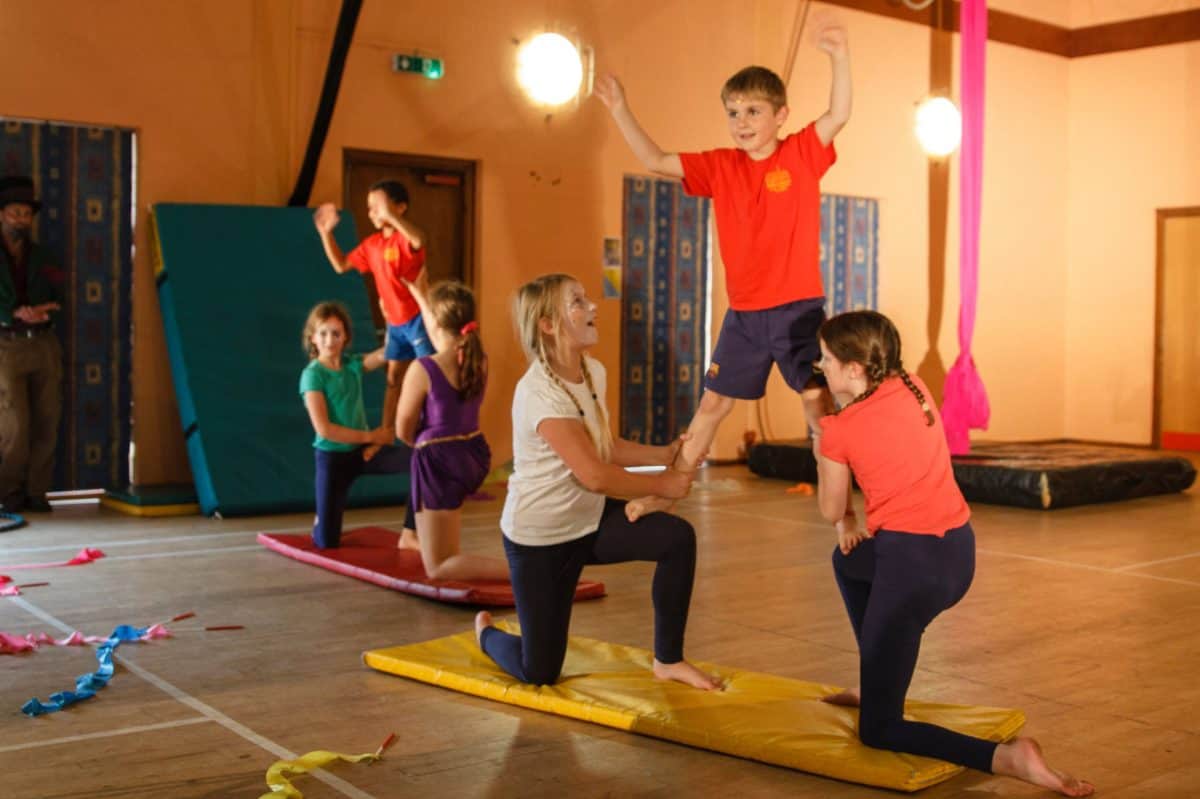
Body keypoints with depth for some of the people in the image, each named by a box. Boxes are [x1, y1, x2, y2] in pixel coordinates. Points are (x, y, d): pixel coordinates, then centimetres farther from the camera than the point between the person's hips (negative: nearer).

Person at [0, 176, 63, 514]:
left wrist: (40, 313, -10)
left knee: (46, 422, 0)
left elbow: (56, 300, 10)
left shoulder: (40, 257, 15)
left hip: (44, 344, 4)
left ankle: (35, 491, 8)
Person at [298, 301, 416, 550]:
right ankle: (322, 517, 36)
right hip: (332, 457, -4)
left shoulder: (353, 364, 1)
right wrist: (371, 436, -16)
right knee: (326, 542, -3)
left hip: (361, 450, 4)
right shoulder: (313, 375, -13)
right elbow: (324, 429, -20)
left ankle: (409, 534, -11)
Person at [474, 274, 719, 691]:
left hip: (591, 519, 7)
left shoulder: (593, 371, -1)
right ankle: (486, 632, 36)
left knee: (678, 537, -17)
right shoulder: (539, 393, -28)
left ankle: (668, 660, 0)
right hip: (540, 538, -7)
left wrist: (664, 454, 1)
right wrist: (662, 484, -17)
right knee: (539, 673, 1)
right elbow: (595, 475, -28)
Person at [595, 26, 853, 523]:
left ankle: (842, 507, 3)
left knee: (819, 404, -4)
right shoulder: (720, 166, 5)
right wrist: (619, 108, -3)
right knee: (712, 403, 13)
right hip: (743, 314, 4)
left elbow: (838, 115, -19)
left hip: (799, 309, -4)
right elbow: (655, 161, 4)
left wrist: (839, 57, -34)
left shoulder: (803, 153, -4)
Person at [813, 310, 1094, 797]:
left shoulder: (839, 430, -8)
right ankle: (877, 682, 39)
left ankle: (1007, 757, -18)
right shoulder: (912, 387, 8)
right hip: (959, 550, 8)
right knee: (849, 559, 38)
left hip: (913, 564, -8)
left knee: (878, 732, 3)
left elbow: (831, 511, 6)